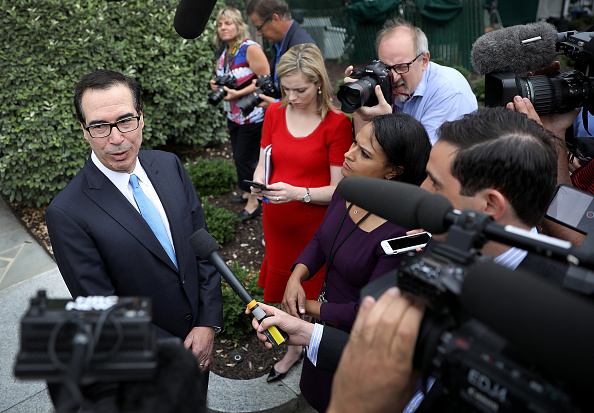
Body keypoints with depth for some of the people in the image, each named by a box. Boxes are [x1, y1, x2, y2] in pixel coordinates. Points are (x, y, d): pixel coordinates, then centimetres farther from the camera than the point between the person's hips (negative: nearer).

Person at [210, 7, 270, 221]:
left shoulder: (250, 48, -16)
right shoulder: (223, 54, 10)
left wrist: (237, 93, -25)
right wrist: (215, 85, -1)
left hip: (252, 115, -8)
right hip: (233, 115, 8)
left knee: (245, 157, -3)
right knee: (238, 156, 15)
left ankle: (254, 203, 11)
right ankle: (247, 193, 33)